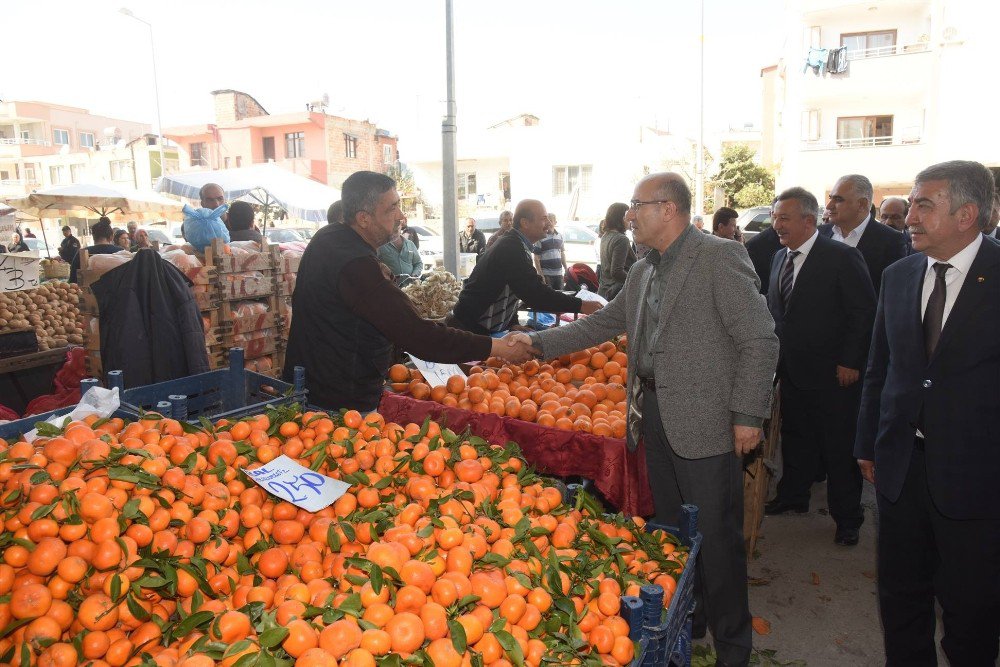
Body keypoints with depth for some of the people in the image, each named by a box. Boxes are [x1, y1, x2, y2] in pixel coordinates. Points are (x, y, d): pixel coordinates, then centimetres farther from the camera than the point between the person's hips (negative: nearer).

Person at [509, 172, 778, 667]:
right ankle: (684, 620, 38)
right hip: (654, 415, 8)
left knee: (716, 534, 4)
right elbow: (603, 323, 18)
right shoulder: (642, 272, 13)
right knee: (671, 527, 19)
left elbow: (760, 341, -13)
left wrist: (748, 414, -15)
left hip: (705, 421, -7)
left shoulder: (720, 258, -12)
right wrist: (539, 342, 11)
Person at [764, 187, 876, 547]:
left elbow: (865, 312, -13)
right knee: (795, 438, 19)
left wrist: (850, 362, -15)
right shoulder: (779, 258, 8)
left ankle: (847, 517, 21)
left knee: (839, 447, 6)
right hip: (791, 370, 7)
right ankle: (793, 496, 37)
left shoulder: (842, 257, -13)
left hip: (833, 375, -6)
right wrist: (776, 354, 7)